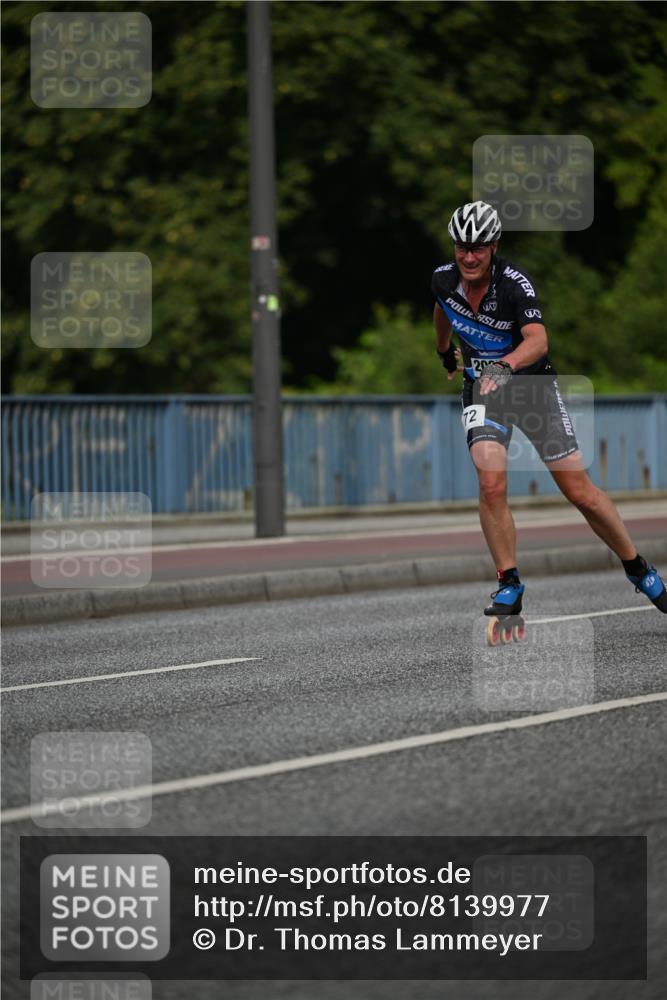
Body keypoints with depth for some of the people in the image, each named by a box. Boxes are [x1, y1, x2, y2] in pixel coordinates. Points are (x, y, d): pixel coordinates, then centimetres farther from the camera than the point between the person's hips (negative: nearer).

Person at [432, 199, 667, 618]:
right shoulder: (444, 279, -8)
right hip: (483, 389, 3)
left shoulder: (515, 282, -24)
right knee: (492, 485, -21)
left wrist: (504, 365, -55)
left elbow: (538, 340, -37)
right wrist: (445, 352, 33)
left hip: (532, 383, -3)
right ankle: (509, 586, -10)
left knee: (580, 490, -2)